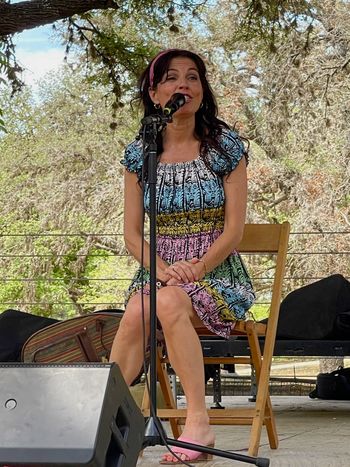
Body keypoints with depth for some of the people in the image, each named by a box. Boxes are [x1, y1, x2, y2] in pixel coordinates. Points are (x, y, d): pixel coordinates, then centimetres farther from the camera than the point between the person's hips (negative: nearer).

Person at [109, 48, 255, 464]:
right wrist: (163, 270, -15)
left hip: (218, 273, -2)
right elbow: (132, 233, 3)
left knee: (169, 303, -36)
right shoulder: (138, 155, 6)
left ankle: (198, 423, -35)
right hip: (158, 271, 2)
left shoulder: (226, 147, 0)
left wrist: (198, 267, -20)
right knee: (136, 313, -33)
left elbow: (234, 228, -5)